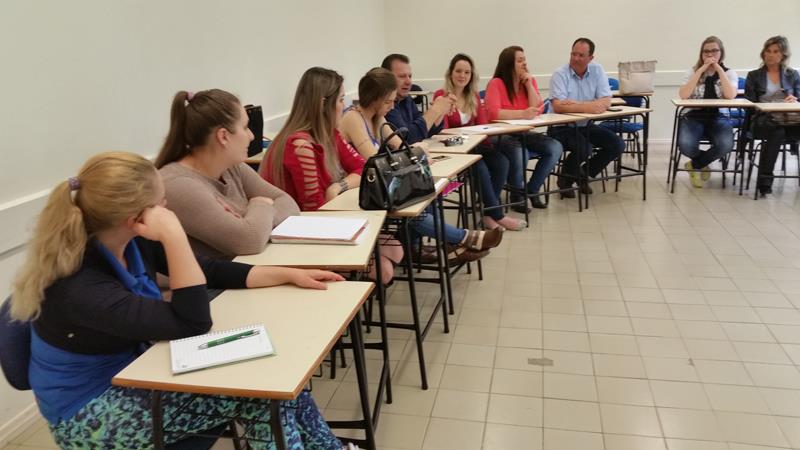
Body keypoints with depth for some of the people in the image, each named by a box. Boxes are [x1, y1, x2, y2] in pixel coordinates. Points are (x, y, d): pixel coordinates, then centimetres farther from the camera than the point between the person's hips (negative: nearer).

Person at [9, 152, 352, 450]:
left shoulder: (130, 242, -8)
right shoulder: (79, 288, -31)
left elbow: (210, 270, 1)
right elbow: (192, 324, -32)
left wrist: (290, 274, -2)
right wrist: (173, 234, -39)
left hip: (133, 374, 7)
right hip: (90, 412, -7)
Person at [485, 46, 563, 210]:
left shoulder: (530, 81, 8)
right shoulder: (496, 84, -10)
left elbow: (538, 110, -1)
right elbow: (494, 113, -24)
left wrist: (529, 85, -8)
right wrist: (522, 114, -32)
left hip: (523, 134, 6)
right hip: (500, 135, -6)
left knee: (556, 148, -15)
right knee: (520, 153, -36)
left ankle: (531, 189, 2)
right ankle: (517, 193, -5)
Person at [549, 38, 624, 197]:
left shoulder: (597, 70, 0)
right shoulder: (560, 74, -13)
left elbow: (606, 102, -11)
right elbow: (558, 106, -26)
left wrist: (577, 104, -23)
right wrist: (587, 107, -32)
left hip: (585, 125, 6)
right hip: (561, 127, -5)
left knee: (617, 144, -7)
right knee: (584, 148, -31)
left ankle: (584, 174, 14)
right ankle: (565, 179, 1)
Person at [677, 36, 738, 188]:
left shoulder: (730, 73, 6)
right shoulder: (693, 71, 5)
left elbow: (730, 96, -16)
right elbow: (683, 95, -14)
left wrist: (719, 70, -13)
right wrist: (701, 71, -14)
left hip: (718, 117, 1)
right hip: (694, 117, 0)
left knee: (726, 145, -33)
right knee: (685, 145, -33)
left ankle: (695, 165, -2)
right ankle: (703, 164, 5)